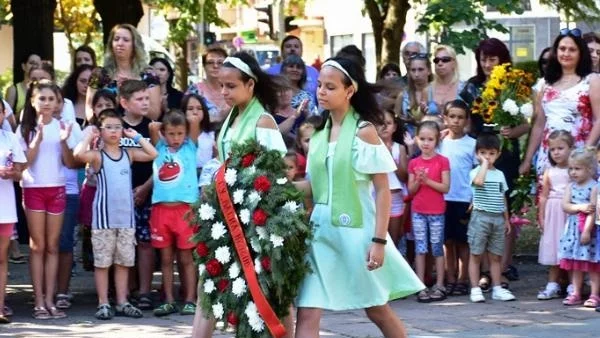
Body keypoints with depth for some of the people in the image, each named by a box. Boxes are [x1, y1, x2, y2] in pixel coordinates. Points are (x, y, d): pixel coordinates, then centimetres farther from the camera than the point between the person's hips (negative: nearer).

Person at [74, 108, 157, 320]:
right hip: (104, 216, -4)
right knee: (102, 262, 2)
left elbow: (152, 154, -3)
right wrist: (89, 136, -10)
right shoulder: (97, 156, -4)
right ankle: (103, 304, 8)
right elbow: (79, 154, -25)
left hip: (126, 216, 4)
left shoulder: (128, 154, 8)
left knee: (124, 261, 9)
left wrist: (136, 137, 2)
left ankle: (122, 302, 17)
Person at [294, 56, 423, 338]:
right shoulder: (319, 133, 9)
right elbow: (314, 185, 13)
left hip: (355, 230, -5)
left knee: (377, 311, 12)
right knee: (306, 314, -5)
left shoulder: (364, 131, -7)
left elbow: (383, 190, -9)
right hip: (321, 230, 5)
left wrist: (379, 240, -15)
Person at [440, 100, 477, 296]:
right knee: (448, 241, 7)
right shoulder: (441, 143, 7)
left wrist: (476, 200, -6)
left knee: (462, 241, 3)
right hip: (444, 199, 3)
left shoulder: (472, 144, -1)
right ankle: (450, 280, 13)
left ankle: (462, 280, 9)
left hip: (464, 200, -3)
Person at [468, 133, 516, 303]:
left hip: (498, 218, 5)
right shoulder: (476, 172, -4)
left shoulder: (499, 174, 14)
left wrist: (507, 219, 18)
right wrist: (484, 163, -17)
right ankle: (475, 289, 2)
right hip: (480, 217, -5)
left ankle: (497, 288, 13)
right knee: (476, 254, -1)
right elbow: (479, 181, -29)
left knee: (496, 256, 9)